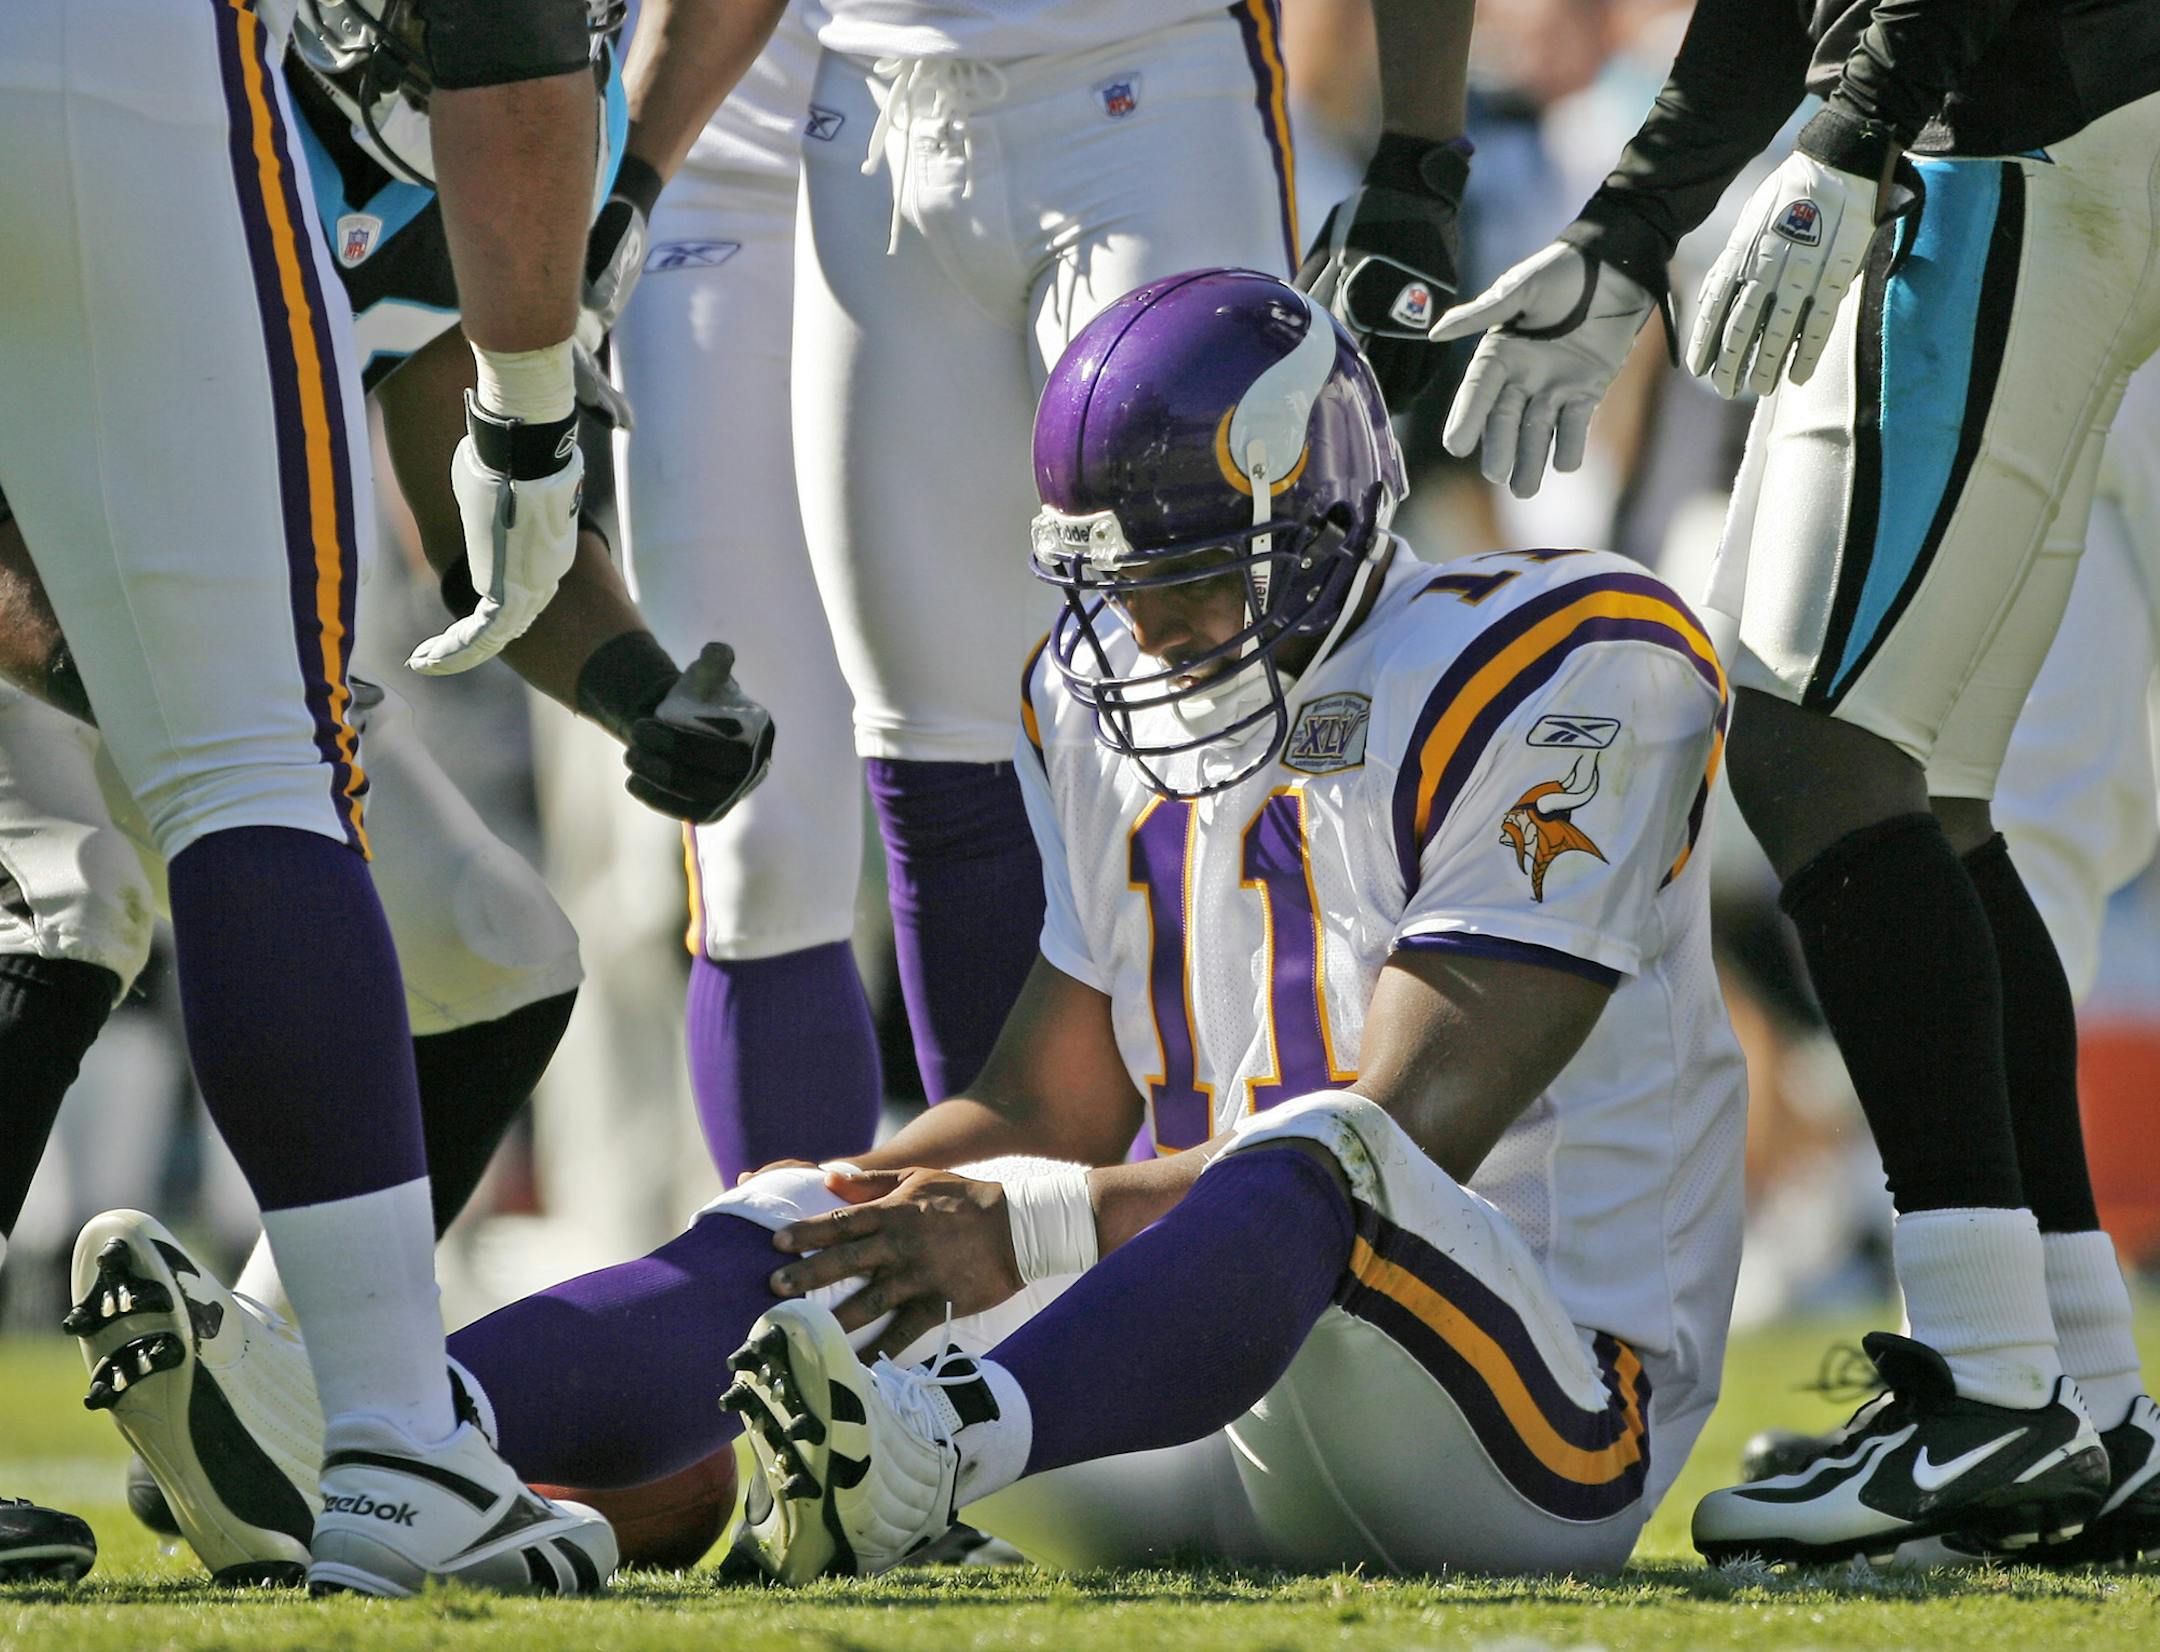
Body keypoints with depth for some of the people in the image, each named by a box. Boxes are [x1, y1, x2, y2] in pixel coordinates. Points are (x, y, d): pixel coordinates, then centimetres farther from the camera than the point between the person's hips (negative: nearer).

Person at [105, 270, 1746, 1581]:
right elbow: (1049, 1107, 17)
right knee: (801, 1241, -11)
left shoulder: (1553, 691, -10)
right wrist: (851, 1210, -5)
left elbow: (1413, 1133, -19)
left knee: (1321, 1152, -38)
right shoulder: (1113, 711, 14)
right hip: (1230, 1435, 7)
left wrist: (1028, 1230, -27)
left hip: (1537, 1411, -7)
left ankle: (936, 1439, -64)